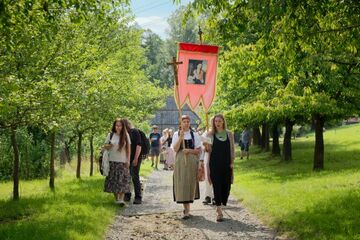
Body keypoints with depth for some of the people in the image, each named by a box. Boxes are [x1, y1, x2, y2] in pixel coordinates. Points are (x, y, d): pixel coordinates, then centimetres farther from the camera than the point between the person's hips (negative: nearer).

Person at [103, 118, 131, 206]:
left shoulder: (126, 135, 2)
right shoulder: (110, 135, 4)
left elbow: (128, 148, 4)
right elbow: (105, 146, 9)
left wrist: (128, 160, -2)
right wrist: (109, 146, -14)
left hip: (122, 161, -1)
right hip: (112, 161, 2)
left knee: (122, 181, -9)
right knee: (113, 180, 3)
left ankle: (121, 199, -13)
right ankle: (116, 198, 13)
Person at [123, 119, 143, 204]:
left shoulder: (135, 132, -7)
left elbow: (139, 145, -14)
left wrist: (136, 159, -18)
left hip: (135, 158, -7)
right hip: (127, 158, 7)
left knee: (135, 177, -7)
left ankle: (138, 197, -2)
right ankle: (127, 195, 21)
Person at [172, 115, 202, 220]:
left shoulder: (194, 135, 5)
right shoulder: (176, 134, 5)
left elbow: (198, 150, 3)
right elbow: (175, 149, -6)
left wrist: (189, 150, -13)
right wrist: (181, 137, -14)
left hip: (191, 162, 1)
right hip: (180, 162, 0)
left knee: (190, 183, 1)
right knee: (181, 184, -5)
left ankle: (187, 209, 14)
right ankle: (186, 210, 0)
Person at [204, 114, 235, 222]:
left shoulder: (229, 134, 7)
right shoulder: (210, 135, 2)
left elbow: (232, 149, 9)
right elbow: (209, 150, 4)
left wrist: (232, 162, 2)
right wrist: (206, 146, -17)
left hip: (226, 164, 2)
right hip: (215, 164, -2)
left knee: (226, 186, 4)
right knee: (217, 186, -5)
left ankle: (220, 205, 25)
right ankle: (219, 212, -4)